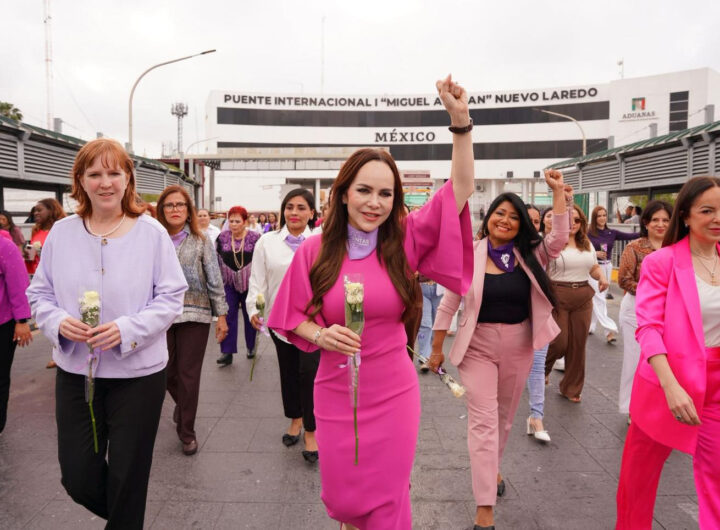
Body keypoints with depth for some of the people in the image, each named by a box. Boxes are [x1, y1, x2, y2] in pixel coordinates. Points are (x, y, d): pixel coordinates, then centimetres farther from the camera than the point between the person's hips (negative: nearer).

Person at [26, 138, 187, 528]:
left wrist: (127, 329, -21)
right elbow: (39, 294, 8)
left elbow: (171, 298, -7)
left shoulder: (151, 232, -8)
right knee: (78, 479, 12)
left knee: (127, 478, 10)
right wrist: (59, 321, -13)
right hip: (75, 372, 3)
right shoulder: (61, 233, 1)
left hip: (137, 374, -3)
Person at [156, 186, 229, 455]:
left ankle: (186, 432, 20)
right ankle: (182, 405, 45)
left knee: (188, 375, 3)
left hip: (194, 315, -1)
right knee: (167, 372, 11)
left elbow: (215, 281, 2)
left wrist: (221, 315, -1)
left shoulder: (201, 241, 2)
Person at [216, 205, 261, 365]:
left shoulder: (255, 238, -7)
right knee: (228, 317, -2)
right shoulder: (222, 237, 0)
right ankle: (227, 352, 3)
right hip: (229, 284, 2)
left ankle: (251, 347, 27)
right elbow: (216, 260, 6)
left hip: (249, 283, -1)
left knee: (250, 316, 11)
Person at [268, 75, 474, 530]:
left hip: (393, 394, 0)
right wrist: (319, 334, -19)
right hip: (336, 393, 1)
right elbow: (294, 316, 1)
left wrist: (460, 121, -22)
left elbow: (461, 189, -13)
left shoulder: (404, 241, -8)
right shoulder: (315, 250, -8)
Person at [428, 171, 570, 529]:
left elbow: (559, 238, -20)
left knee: (504, 417, 19)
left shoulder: (529, 255, -1)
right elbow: (448, 305, -3)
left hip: (519, 348, 3)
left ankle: (492, 469, 46)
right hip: (477, 347, -3)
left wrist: (558, 192, -18)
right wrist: (437, 349, 0)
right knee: (483, 421, -5)